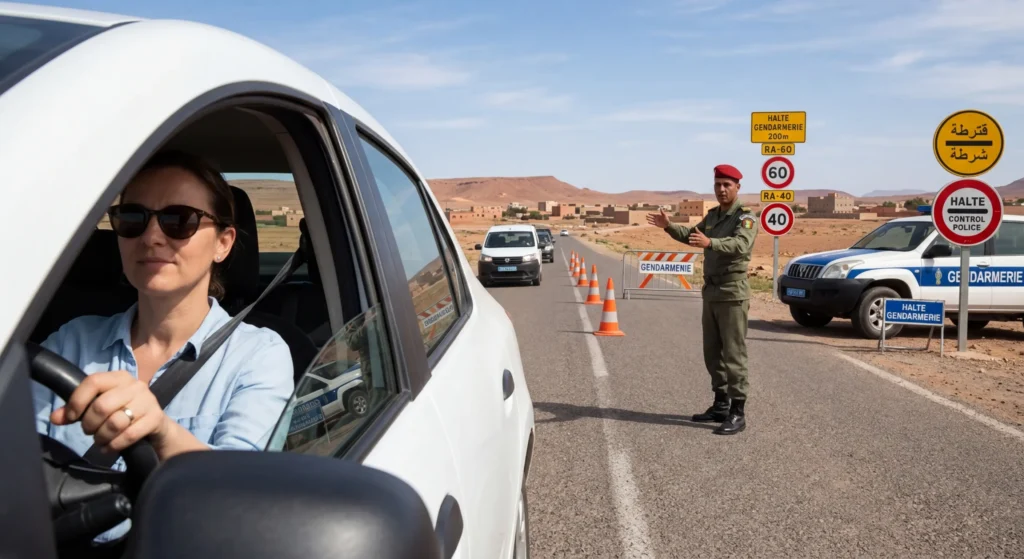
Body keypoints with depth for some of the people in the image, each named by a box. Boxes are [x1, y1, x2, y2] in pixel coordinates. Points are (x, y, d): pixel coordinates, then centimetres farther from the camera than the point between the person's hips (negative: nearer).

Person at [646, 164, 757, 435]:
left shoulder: (746, 217, -12)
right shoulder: (713, 215, 14)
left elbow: (740, 245, -31)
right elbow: (691, 235, 29)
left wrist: (709, 243, -47)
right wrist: (668, 226, 12)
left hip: (733, 293, -8)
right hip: (711, 292, 8)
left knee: (734, 354, -6)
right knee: (712, 353, 12)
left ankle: (737, 413, -2)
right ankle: (721, 405, 23)